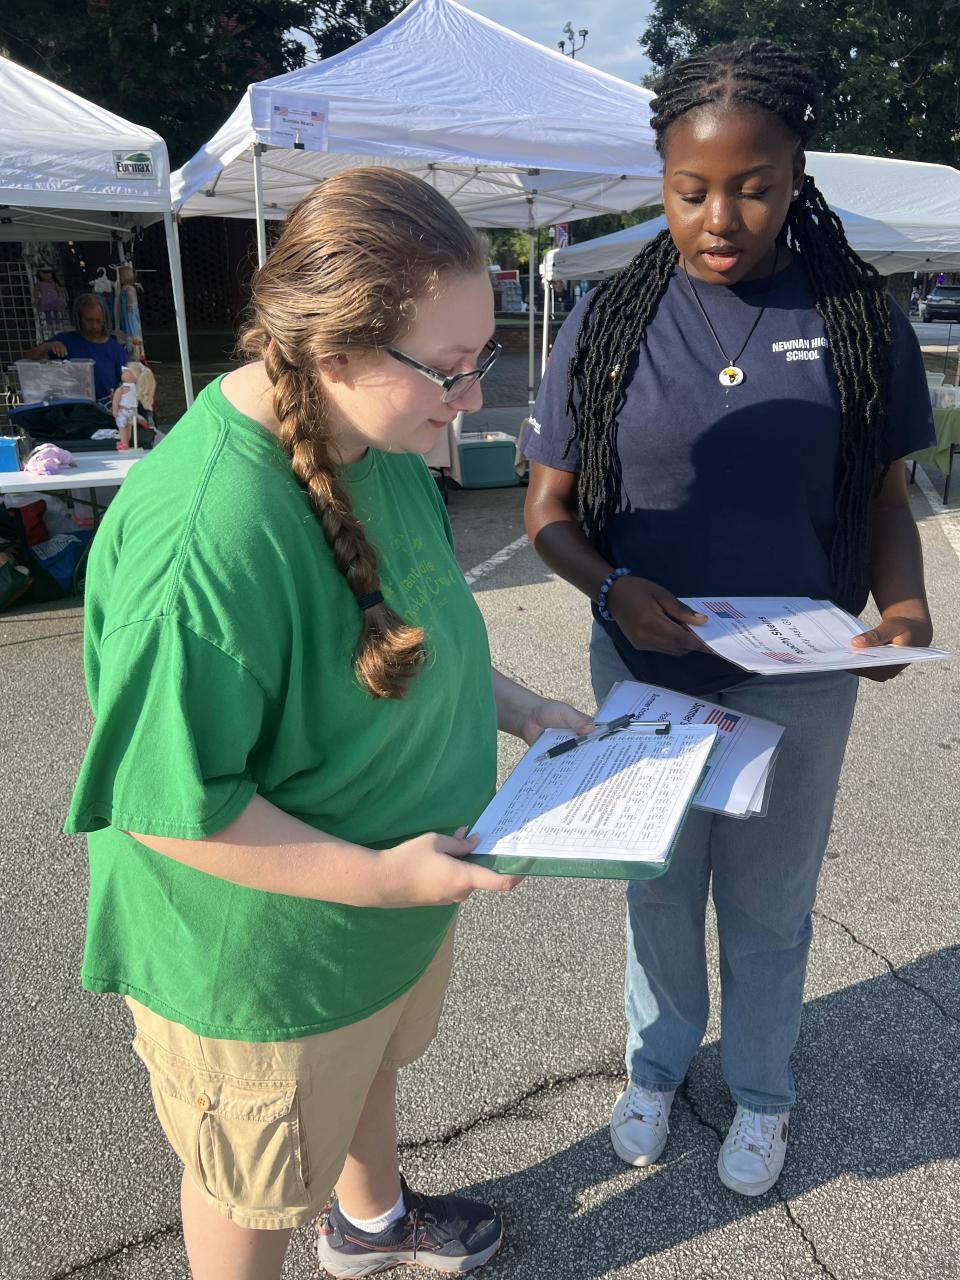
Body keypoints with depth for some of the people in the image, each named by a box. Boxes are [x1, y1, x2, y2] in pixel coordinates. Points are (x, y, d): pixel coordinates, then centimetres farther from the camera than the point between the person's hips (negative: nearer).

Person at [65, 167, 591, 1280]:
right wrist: (379, 877, -27)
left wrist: (512, 706, -1)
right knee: (257, 1185, 22)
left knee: (371, 1064, 35)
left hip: (389, 906, 9)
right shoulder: (200, 534, -37)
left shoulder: (377, 441, -7)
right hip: (262, 957, -8)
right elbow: (163, 804, -29)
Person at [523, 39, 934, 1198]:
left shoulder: (855, 317, -5)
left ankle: (760, 1092, 48)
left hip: (798, 680, 0)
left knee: (769, 904, 19)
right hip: (645, 673, 1)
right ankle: (657, 1060, 50)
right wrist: (613, 589, -23)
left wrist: (902, 603, -18)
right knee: (659, 887, 21)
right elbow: (548, 508, -4)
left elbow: (882, 495, 2)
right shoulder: (609, 322, -6)